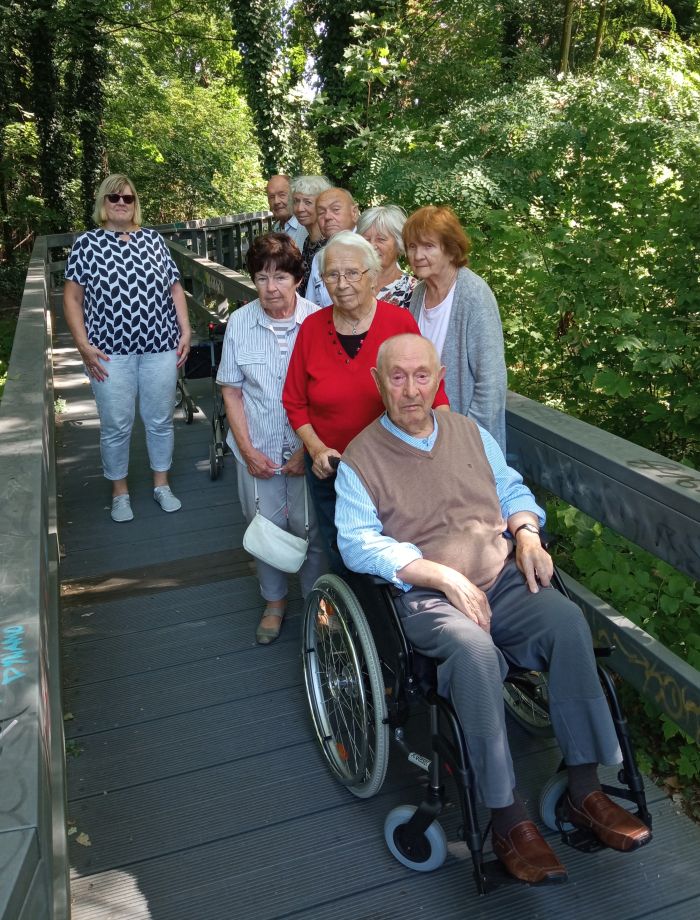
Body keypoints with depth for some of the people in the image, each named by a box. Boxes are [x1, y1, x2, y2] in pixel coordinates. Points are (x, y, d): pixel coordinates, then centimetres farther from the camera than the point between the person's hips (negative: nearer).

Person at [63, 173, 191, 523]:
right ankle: (119, 492, 24)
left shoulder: (154, 240, 8)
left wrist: (185, 331, 3)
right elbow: (72, 297, 0)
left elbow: (175, 288, 11)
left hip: (160, 347, 2)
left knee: (161, 420, 10)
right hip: (111, 351, -2)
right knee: (116, 425, 5)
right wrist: (83, 345, -8)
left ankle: (161, 484, 29)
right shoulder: (86, 244, 1)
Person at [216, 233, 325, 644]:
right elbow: (232, 390, 3)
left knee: (311, 528, 4)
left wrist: (308, 449, -12)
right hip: (257, 450, 2)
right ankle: (274, 602, 34)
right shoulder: (239, 322, -1)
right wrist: (247, 449, -4)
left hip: (308, 448, -2)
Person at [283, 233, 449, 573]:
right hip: (329, 470, 2)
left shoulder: (401, 322, -11)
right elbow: (295, 402, 3)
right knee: (340, 559, 19)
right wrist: (316, 449, -9)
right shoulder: (312, 327, -4)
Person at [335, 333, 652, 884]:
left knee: (567, 619, -25)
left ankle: (585, 790, -15)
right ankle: (508, 821, -24)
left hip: (502, 580, 5)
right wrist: (444, 576, -17)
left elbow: (512, 489, 24)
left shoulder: (470, 431, 16)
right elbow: (358, 542, -9)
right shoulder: (361, 457, 0)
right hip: (423, 595, -4)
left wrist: (527, 532, 0)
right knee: (473, 648, -36)